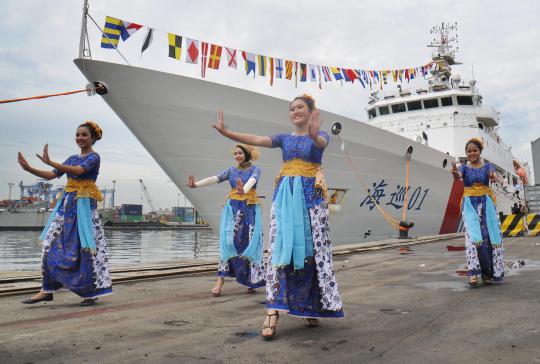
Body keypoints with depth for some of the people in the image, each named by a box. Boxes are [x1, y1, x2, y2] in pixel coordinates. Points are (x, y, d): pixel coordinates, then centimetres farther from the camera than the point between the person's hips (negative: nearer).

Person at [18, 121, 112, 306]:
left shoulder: (94, 157, -5)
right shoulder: (73, 158, 17)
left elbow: (78, 171, -24)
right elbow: (51, 175, 14)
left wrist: (50, 162, -32)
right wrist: (29, 168, 0)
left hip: (84, 205, -7)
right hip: (67, 204, 8)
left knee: (86, 245, -6)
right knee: (52, 245, 3)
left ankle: (92, 292, 4)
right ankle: (47, 290, 9)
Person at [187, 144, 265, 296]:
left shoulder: (255, 169, 1)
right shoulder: (232, 170, 10)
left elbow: (252, 181, -22)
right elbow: (215, 178, -4)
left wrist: (244, 190, -45)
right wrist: (196, 184, -22)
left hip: (250, 209, -2)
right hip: (233, 208, 2)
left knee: (250, 243, -4)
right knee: (229, 241, -11)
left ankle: (251, 281, 5)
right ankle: (220, 279, -13)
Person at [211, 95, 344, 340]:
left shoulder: (319, 136, 6)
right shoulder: (284, 138, 14)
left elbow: (322, 143, -19)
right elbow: (256, 140, -2)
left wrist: (314, 135, -45)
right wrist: (226, 132, -17)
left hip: (311, 195, -2)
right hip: (285, 195, 2)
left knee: (312, 249, -2)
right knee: (280, 247, -9)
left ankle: (311, 308, 12)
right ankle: (273, 311, -14)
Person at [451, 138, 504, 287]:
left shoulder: (487, 166, 6)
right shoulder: (464, 167, 6)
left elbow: (493, 175, -15)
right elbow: (458, 175, -17)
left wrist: (493, 177, -41)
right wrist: (455, 172, -42)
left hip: (486, 203, 1)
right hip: (470, 204, -1)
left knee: (489, 236, -5)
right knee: (473, 235, -16)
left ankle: (487, 273, 4)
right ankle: (474, 271, -18)